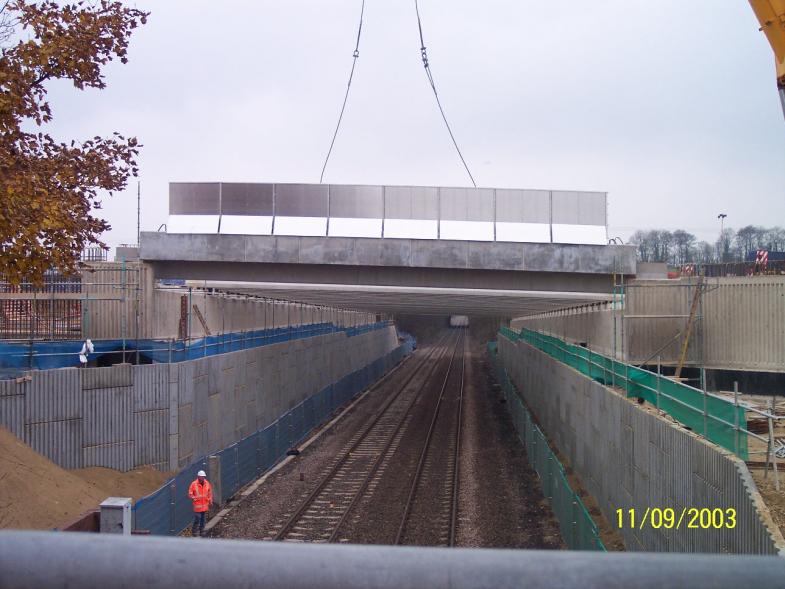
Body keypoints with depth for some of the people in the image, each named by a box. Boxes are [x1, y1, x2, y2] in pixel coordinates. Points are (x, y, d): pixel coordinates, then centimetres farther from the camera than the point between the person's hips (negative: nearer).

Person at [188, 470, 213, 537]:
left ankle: (202, 531, 23)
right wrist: (195, 498, -22)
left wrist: (210, 501, 9)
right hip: (197, 505, -4)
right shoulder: (194, 484, -11)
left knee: (203, 519, 12)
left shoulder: (207, 483, 2)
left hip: (205, 505, 4)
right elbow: (190, 494, -7)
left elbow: (210, 493, 13)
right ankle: (193, 531, 11)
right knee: (197, 519, -7)